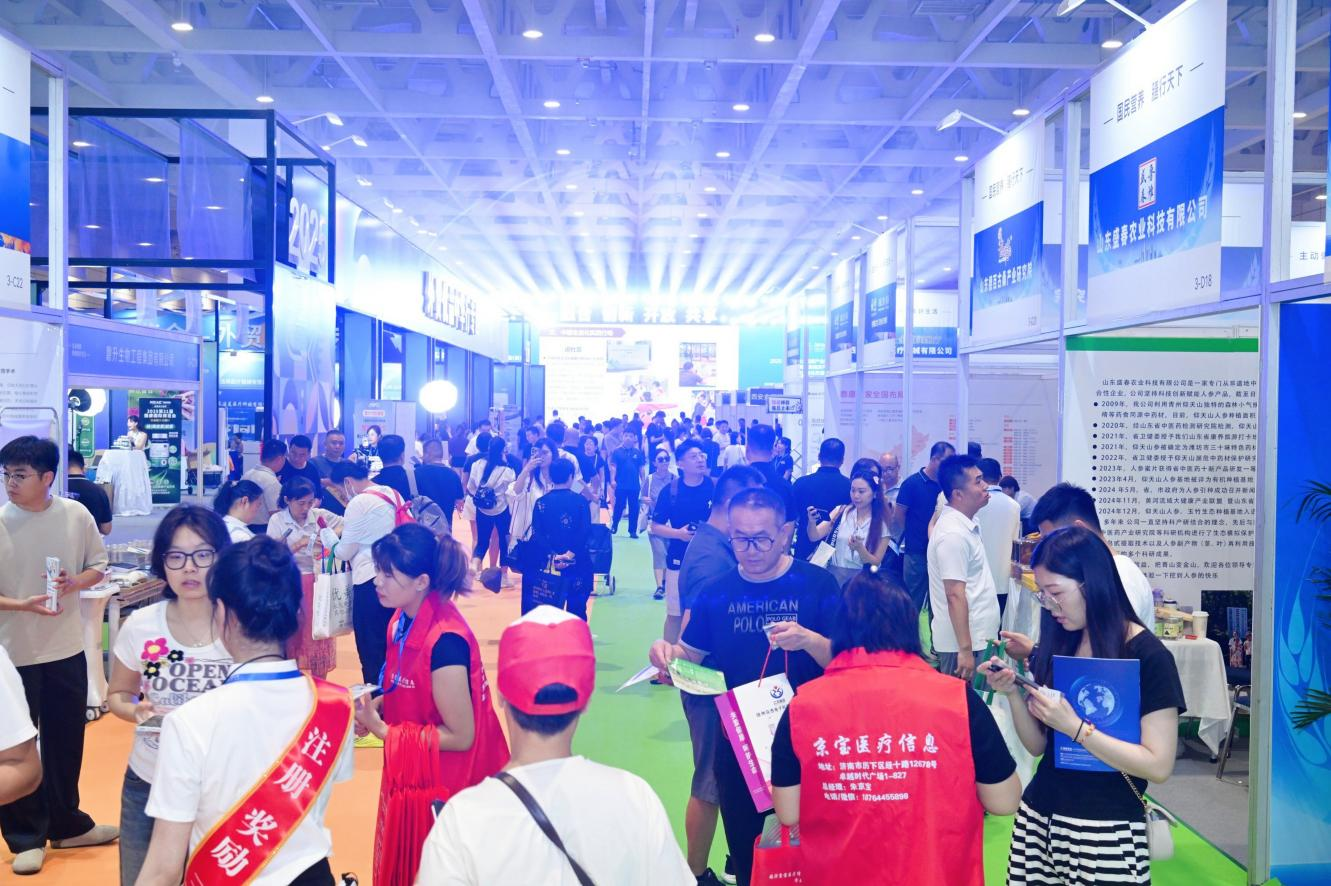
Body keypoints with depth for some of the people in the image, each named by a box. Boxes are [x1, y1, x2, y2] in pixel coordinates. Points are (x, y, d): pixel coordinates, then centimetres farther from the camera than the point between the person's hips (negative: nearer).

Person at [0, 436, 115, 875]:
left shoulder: (76, 515, -5)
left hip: (67, 648, 3)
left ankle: (66, 824, 33)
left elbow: (99, 565, 6)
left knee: (67, 739, 15)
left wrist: (74, 583, -14)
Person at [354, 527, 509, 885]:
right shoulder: (404, 619, -3)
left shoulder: (444, 641, -29)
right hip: (411, 773, 8)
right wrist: (377, 707, -6)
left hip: (445, 783, -8)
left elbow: (461, 736, -24)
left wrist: (382, 730, -19)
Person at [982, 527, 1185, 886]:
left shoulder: (1148, 656, -11)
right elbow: (1037, 745, 8)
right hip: (1038, 819, 5)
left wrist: (1075, 727, -22)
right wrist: (1013, 693, -8)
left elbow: (1158, 766, -15)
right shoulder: (1056, 646, 3)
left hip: (1108, 831, -4)